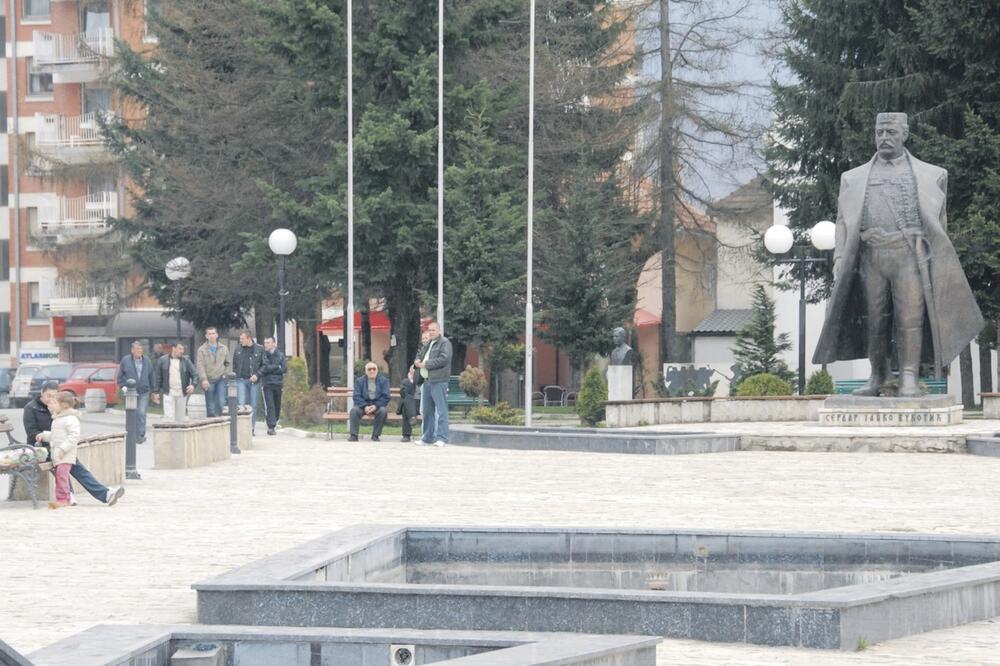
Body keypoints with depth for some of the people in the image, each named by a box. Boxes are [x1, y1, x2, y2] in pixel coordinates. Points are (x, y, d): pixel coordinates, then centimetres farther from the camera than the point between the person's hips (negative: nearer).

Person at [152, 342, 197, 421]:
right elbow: (157, 377, 5)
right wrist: (156, 392, 2)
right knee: (169, 417, -11)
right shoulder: (162, 360, 3)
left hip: (182, 394, 2)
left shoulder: (186, 361, 6)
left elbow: (194, 374, 5)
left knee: (181, 417, 7)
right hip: (168, 394, -2)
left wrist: (193, 385, -14)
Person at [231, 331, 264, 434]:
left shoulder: (259, 349, 1)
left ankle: (251, 428, 12)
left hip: (254, 381, -1)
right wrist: (234, 378, 7)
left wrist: (257, 375, -10)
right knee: (241, 404, -11)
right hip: (241, 380, 1)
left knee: (253, 405, 4)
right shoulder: (238, 350, 8)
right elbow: (234, 366, 15)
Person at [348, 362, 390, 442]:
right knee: (354, 410, -30)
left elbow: (385, 397, -4)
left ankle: (376, 436, -23)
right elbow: (357, 397, -3)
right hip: (363, 405, 1)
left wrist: (375, 406, -21)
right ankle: (353, 435, -28)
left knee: (383, 411, -34)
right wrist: (365, 407, -21)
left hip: (377, 405, -1)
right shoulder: (359, 381, 7)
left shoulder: (383, 380, 5)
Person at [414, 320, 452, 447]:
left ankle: (442, 438, -13)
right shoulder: (428, 344, 22)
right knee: (427, 410, 12)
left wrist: (425, 364, -14)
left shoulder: (444, 343, -4)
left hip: (438, 381, -9)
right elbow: (420, 356, 29)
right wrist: (417, 362, 4)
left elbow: (443, 359, -17)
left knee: (441, 409, -10)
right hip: (427, 380, 9)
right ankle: (427, 437, 19)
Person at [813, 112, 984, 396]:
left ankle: (909, 380, -9)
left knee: (910, 317, -10)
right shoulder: (855, 178, 17)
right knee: (874, 319, 1)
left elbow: (938, 220, 15)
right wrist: (840, 258, 4)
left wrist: (937, 257, 10)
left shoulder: (929, 175, 13)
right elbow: (843, 221, 15)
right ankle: (877, 378, 9)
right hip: (871, 255, 2)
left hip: (909, 254, -2)